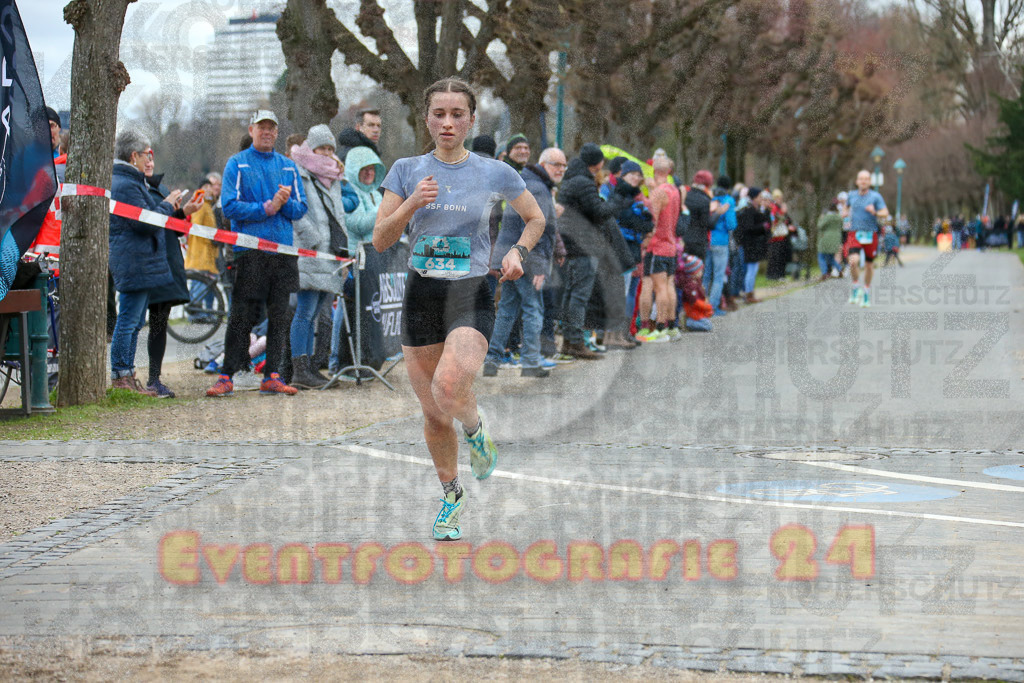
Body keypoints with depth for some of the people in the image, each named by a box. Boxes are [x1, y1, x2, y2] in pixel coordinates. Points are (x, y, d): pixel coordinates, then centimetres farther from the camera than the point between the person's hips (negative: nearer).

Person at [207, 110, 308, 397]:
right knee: (241, 317, -5)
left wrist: (285, 202, -10)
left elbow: (301, 209, 11)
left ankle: (271, 376, 11)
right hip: (249, 252, -4)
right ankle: (226, 377, -2)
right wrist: (267, 207, -15)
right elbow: (230, 206, -7)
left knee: (279, 317, 5)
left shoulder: (288, 166, 15)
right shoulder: (237, 164, 3)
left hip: (283, 250, 4)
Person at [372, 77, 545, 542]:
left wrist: (518, 252, -2)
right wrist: (412, 204, -15)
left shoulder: (494, 173, 1)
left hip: (471, 297, -2)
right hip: (421, 295, 2)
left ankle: (475, 429, 7)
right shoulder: (407, 171, 4)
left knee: (449, 390, -28)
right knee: (433, 414, 8)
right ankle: (451, 495, 30)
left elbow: (536, 218, 17)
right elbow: (380, 240, 2)